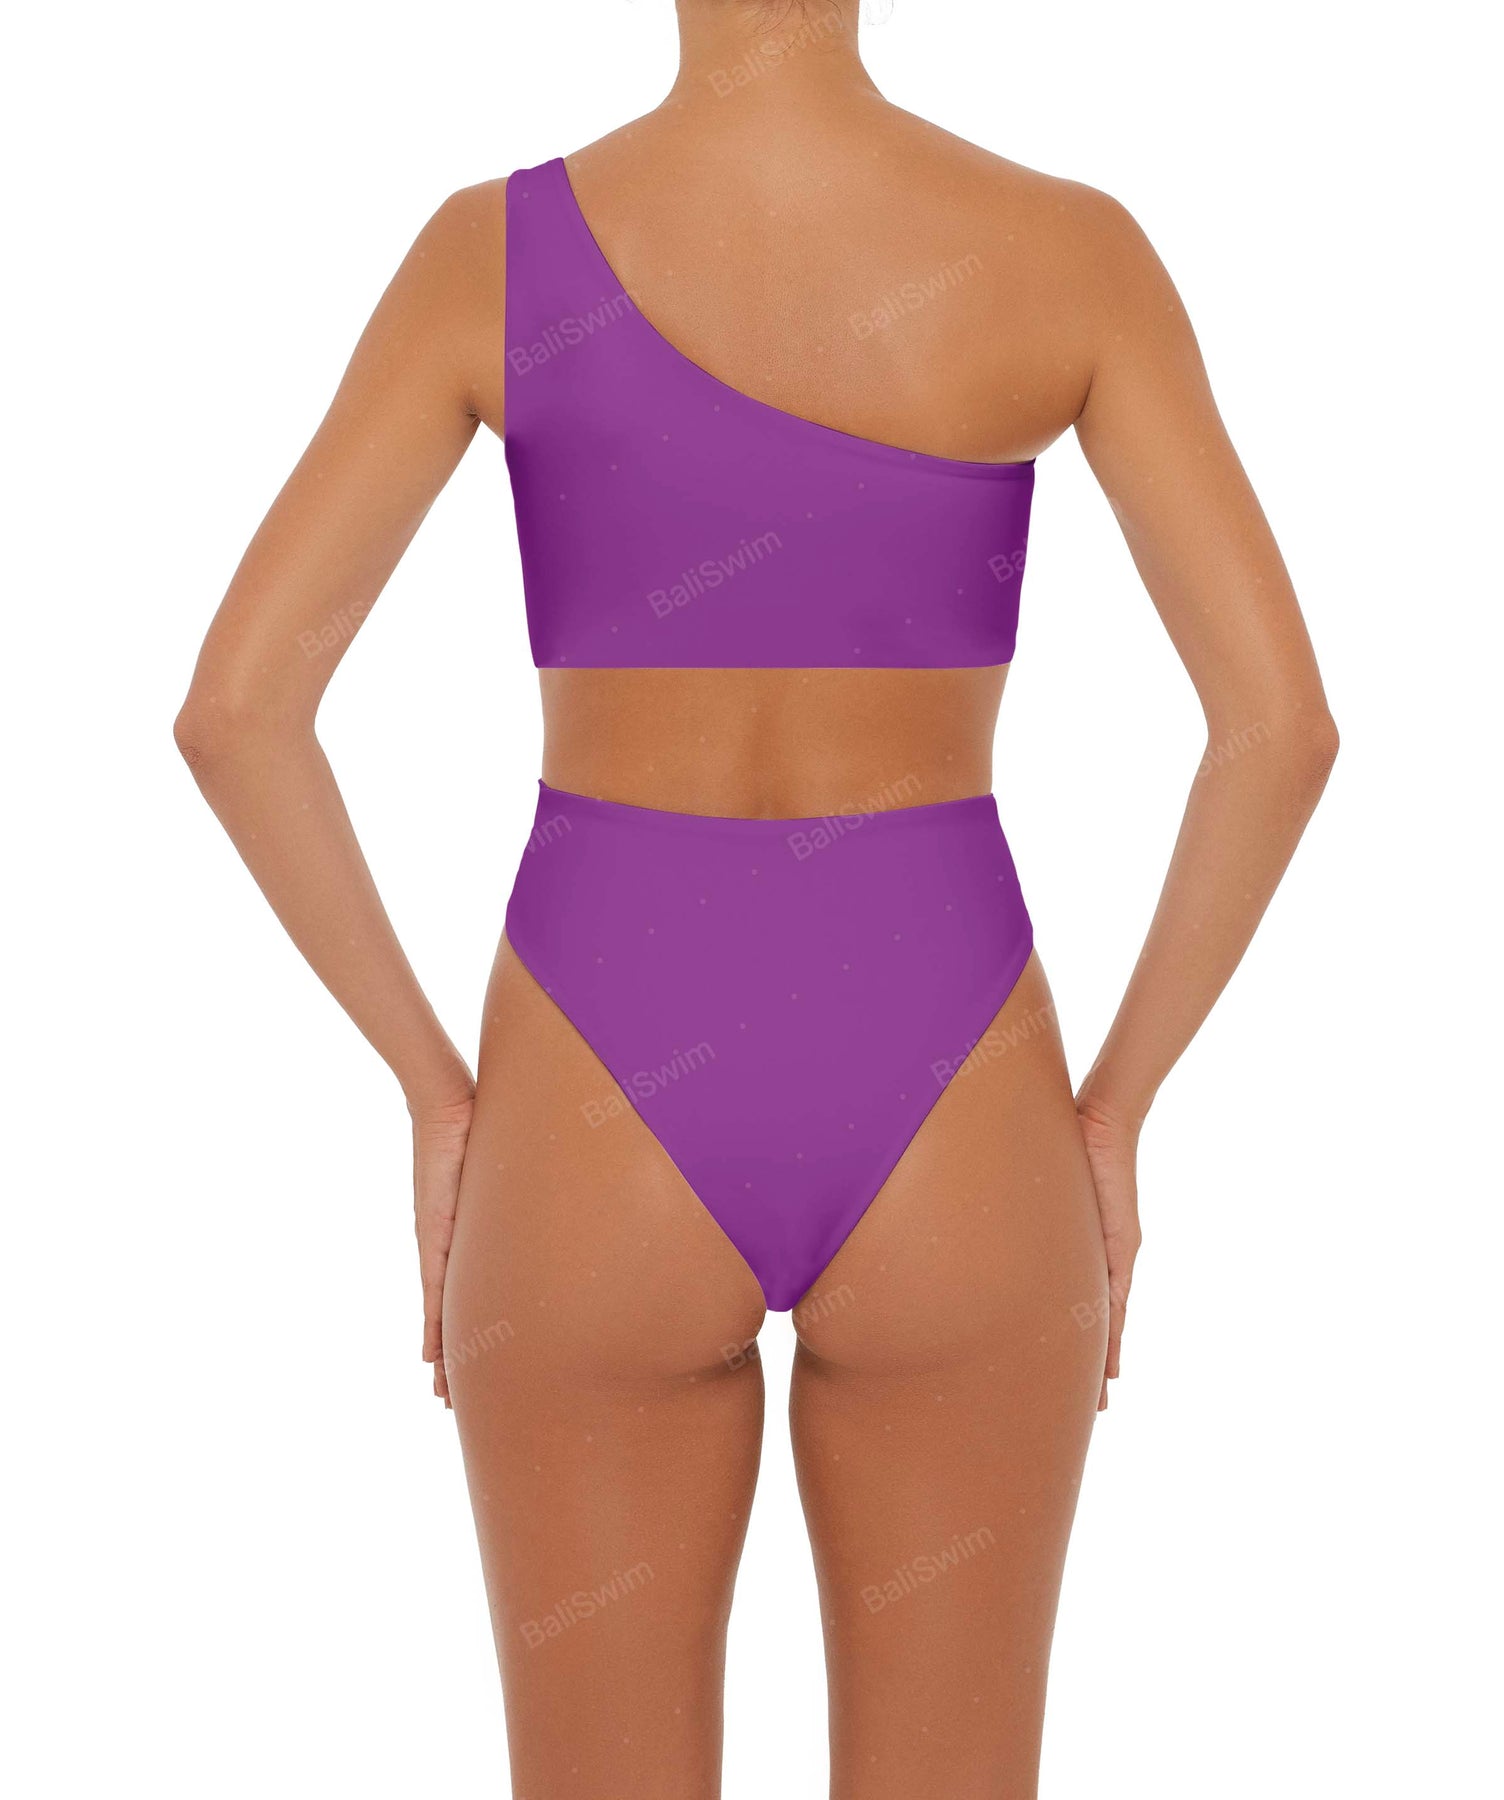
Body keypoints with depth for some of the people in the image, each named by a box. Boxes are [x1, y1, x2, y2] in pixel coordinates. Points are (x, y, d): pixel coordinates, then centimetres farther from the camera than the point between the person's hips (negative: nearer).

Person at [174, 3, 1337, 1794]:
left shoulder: (492, 250, -5)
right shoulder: (1068, 251, -5)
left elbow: (234, 708, -9)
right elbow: (1281, 723, -10)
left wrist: (438, 1093, 2)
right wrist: (1109, 1119, 2)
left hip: (609, 1139, 0)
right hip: (943, 1147, 1)